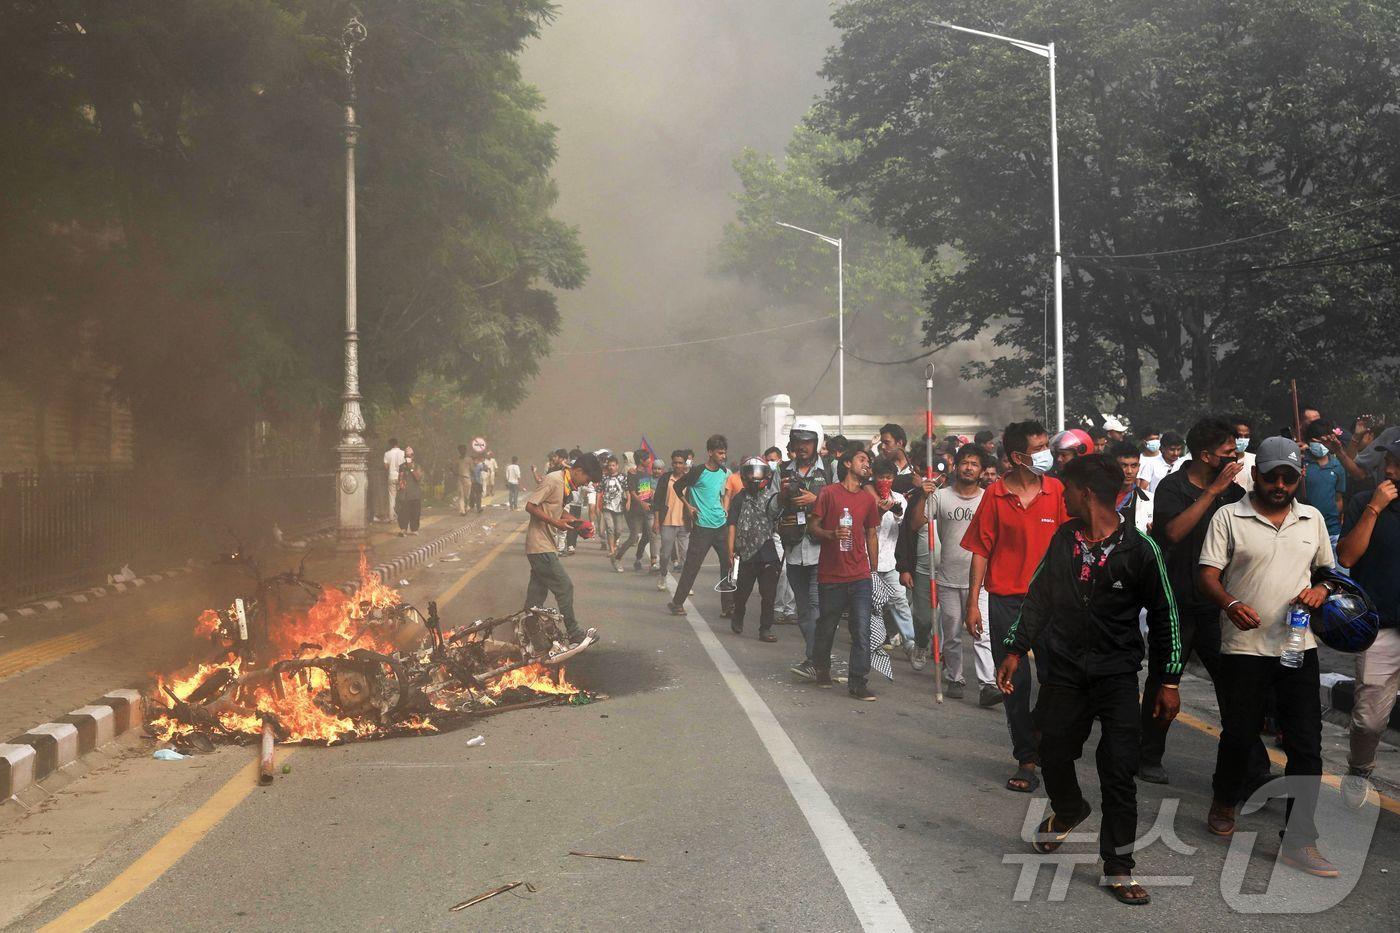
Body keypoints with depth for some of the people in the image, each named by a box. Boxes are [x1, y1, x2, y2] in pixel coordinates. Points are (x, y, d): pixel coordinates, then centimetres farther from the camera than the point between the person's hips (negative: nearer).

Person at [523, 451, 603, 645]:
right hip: (541, 546, -9)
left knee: (538, 591, 12)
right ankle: (573, 633, 5)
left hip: (545, 545, 9)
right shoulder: (553, 480, -18)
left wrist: (568, 519, 4)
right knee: (564, 587, -4)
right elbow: (530, 506, -20)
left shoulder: (567, 485, 11)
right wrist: (556, 523, -21)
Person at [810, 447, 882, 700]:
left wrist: (874, 568, 16)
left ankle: (857, 683, -2)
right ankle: (821, 668, 35)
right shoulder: (829, 492, -2)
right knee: (826, 626, 11)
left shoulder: (868, 498, 10)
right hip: (831, 575, -2)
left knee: (862, 631, -7)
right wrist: (831, 534, -20)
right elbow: (812, 526, 0)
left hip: (860, 576, 3)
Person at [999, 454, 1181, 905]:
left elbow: (1163, 615, -4)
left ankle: (1118, 867, 3)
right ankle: (1068, 810, 46)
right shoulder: (1064, 538, 3)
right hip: (1062, 668, 4)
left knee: (1119, 768, -9)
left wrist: (1169, 681, -4)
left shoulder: (1139, 548, -10)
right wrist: (1015, 651, 10)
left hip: (1116, 670, -4)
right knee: (1053, 754, 12)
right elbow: (1038, 597, 12)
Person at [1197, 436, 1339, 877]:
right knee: (1238, 736, 9)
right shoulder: (1228, 517, -2)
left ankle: (1299, 840, 4)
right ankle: (1224, 803, 36)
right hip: (1244, 647, -3)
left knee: (1307, 745, -2)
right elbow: (1208, 575, -6)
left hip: (1299, 647, 3)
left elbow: (1328, 569, 20)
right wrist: (1230, 604, -26)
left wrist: (1321, 590, -4)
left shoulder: (1312, 519, 10)